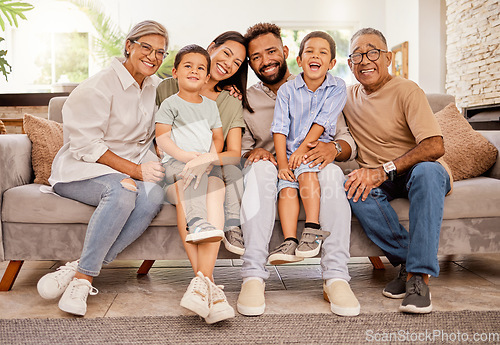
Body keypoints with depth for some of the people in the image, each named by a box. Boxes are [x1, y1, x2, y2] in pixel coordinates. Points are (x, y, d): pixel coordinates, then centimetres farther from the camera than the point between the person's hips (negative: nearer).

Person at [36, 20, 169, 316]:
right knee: (121, 191, -39)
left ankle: (79, 270, -27)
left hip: (131, 171, 6)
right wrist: (135, 170, -22)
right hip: (80, 172, -5)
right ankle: (83, 279, -26)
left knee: (154, 194, -31)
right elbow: (85, 145, -14)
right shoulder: (99, 87, -9)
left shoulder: (155, 86, 13)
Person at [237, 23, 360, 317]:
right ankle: (253, 276, -38)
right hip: (269, 175, 0)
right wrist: (253, 154, -14)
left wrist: (334, 147, -18)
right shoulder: (247, 100, 14)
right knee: (261, 169, -35)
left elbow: (349, 143, 6)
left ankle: (336, 277, -35)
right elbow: (242, 149, 10)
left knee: (332, 172, -34)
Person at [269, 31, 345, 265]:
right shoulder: (287, 90, 3)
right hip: (290, 150, 2)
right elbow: (280, 129, -4)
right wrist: (282, 163, -14)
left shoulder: (337, 88, 1)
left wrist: (303, 149, -17)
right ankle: (289, 242, -29)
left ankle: (312, 229, -28)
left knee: (306, 170, -31)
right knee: (286, 185, -21)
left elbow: (322, 122, -8)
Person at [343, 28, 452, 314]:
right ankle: (407, 261, -20)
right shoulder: (348, 98, 7)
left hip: (423, 172, -3)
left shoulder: (406, 91, -9)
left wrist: (384, 170, -29)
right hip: (379, 180, 4)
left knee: (427, 171, -37)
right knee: (352, 187, -28)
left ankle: (419, 274, -32)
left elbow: (435, 146, -21)